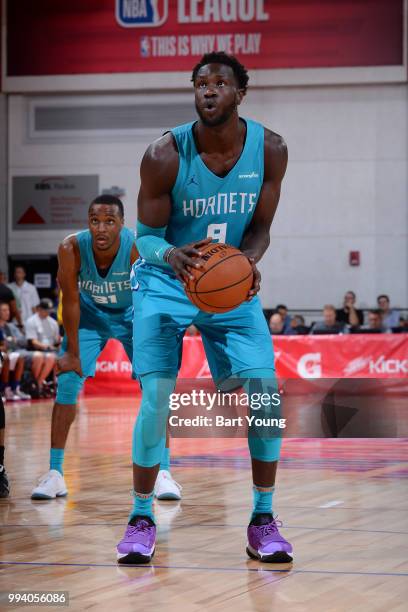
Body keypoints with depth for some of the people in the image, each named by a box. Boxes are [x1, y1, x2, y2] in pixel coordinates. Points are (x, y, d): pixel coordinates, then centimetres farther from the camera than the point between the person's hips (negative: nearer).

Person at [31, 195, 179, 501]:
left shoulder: (138, 249, -33)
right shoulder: (72, 249, -29)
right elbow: (71, 301, -18)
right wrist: (73, 353, -14)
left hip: (132, 314, -1)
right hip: (89, 314, 1)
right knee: (67, 381, -9)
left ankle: (163, 472, -4)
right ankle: (55, 473, -2)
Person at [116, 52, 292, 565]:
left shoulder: (269, 150, -12)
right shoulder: (164, 156, -20)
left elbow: (259, 228, -4)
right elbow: (146, 235, -11)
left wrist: (248, 261, -27)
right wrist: (171, 255, -35)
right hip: (165, 283, -2)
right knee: (156, 398, -14)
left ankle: (263, 521, 4)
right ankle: (141, 519, 2)